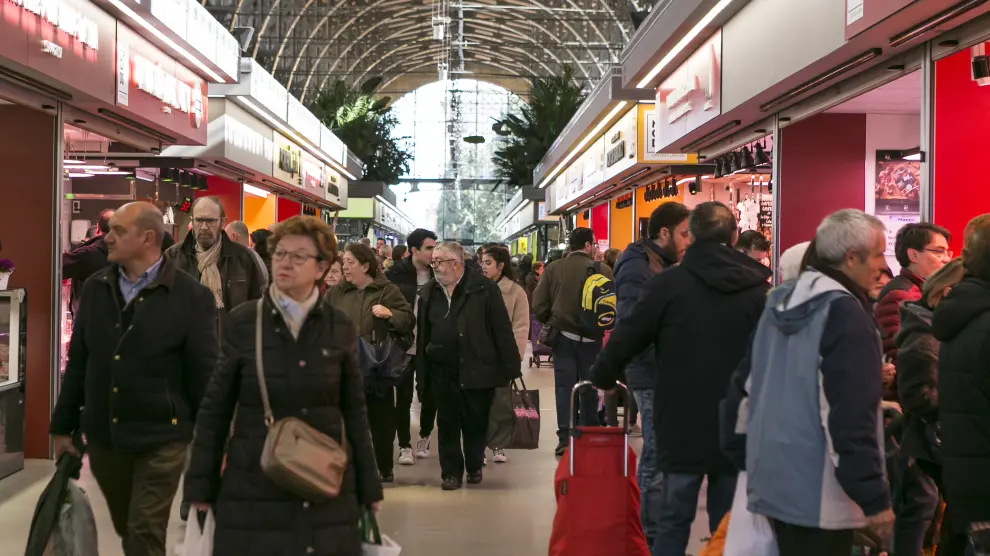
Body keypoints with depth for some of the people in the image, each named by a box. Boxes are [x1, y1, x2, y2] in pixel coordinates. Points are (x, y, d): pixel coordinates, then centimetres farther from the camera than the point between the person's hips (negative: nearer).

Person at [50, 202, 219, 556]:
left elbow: (204, 374, -9)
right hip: (102, 435, 5)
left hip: (160, 437, -5)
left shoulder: (191, 296, -11)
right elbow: (78, 363, 9)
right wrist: (63, 425, 10)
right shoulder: (95, 288, 4)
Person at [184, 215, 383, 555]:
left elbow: (354, 412, 7)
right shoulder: (242, 321, -2)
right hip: (253, 487, -1)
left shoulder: (340, 327, 2)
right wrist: (200, 485, -1)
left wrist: (369, 486, 6)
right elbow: (215, 409, 1)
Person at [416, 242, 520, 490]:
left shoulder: (484, 289, -6)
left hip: (477, 370, -3)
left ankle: (474, 467, 29)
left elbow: (502, 331, -6)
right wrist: (422, 372, 6)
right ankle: (451, 472, 20)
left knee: (476, 423, 8)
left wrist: (510, 369, -9)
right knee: (447, 424, 7)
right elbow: (422, 334, 10)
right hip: (442, 372, 3)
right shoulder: (428, 292, 8)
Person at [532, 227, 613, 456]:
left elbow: (539, 305, -7)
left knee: (564, 386, 5)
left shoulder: (553, 269, -3)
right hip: (591, 337, 0)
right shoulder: (602, 270, -8)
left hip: (563, 335, 1)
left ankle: (565, 438, -1)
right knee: (589, 388, 11)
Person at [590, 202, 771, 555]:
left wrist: (603, 377, 15)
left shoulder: (668, 283, -7)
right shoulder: (758, 288, -1)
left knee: (674, 519, 8)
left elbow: (627, 337, -2)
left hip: (682, 423, -2)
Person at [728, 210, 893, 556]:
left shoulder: (780, 302, 10)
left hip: (773, 480, 8)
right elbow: (852, 417, -20)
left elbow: (745, 384, 16)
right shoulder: (845, 313, -16)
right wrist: (875, 498, -17)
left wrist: (742, 455, 24)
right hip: (818, 491, -8)